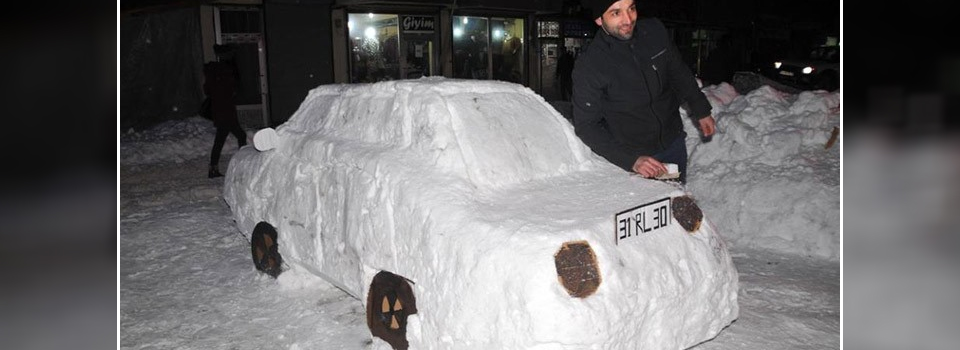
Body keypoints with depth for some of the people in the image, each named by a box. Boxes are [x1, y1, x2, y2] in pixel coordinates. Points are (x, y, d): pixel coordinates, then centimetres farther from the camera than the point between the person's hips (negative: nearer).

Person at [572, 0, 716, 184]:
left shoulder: (655, 31, -11)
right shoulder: (588, 66, -25)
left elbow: (679, 73, 7)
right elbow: (586, 126, -21)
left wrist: (701, 110, 17)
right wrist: (631, 160, -28)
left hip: (674, 142, 5)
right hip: (631, 155, -5)